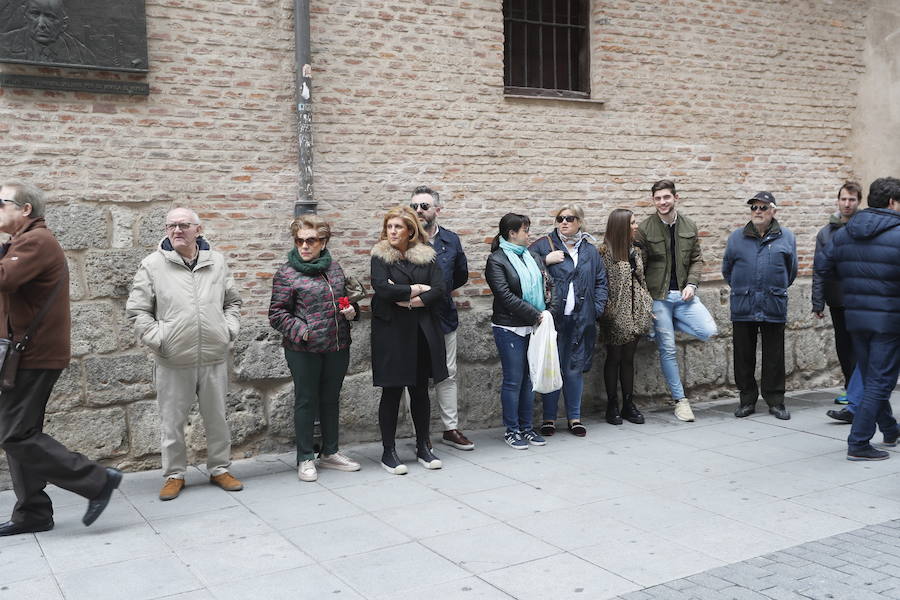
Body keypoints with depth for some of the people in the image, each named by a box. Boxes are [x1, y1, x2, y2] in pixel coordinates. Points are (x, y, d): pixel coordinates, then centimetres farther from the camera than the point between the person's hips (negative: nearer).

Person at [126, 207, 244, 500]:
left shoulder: (217, 262, 7)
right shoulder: (152, 265, -2)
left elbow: (233, 301, 17)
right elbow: (137, 310, 0)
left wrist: (229, 330, 4)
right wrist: (157, 338, -9)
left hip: (214, 358, 2)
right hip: (173, 361, -2)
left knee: (217, 418, 12)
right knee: (172, 422, 6)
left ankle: (219, 469, 27)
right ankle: (174, 474, 22)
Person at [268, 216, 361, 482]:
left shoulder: (335, 268, 9)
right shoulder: (286, 273, -7)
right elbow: (277, 313, -7)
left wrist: (351, 309, 2)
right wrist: (301, 330, -19)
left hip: (337, 347, 5)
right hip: (303, 350, -5)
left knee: (331, 400, 15)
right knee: (306, 401, 4)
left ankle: (330, 453, 29)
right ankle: (305, 459, 17)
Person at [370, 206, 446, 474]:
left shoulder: (426, 256, 6)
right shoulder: (380, 256, 0)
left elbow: (439, 290, -4)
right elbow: (382, 288, -17)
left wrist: (411, 300, -15)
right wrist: (417, 289, -11)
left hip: (422, 331, 3)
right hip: (391, 332, -2)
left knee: (420, 391, 10)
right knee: (392, 392, 2)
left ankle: (423, 447, 22)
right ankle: (388, 451, 12)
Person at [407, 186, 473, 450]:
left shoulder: (451, 240, 6)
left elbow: (461, 275, 18)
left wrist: (439, 290, 8)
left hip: (444, 317, 4)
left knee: (448, 375, 11)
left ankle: (451, 429, 23)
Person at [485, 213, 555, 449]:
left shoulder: (533, 257, 14)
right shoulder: (497, 261, -8)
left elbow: (548, 286, 14)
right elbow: (506, 296, -16)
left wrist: (549, 313, -2)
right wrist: (535, 315, -16)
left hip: (533, 327, 6)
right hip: (510, 329, -6)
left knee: (529, 378, 11)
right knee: (513, 380, -1)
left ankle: (527, 427, 20)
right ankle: (512, 430, 11)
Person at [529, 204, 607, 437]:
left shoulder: (589, 250, 13)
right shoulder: (544, 245, 1)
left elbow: (601, 281, 17)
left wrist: (597, 307, 7)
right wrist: (546, 260, -14)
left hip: (581, 319, 3)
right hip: (552, 318, -3)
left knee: (575, 369, 7)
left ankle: (574, 417, 19)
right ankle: (549, 417, 14)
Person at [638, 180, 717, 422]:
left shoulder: (689, 227, 7)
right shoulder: (644, 229, -5)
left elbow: (696, 259, 11)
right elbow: (639, 267, -3)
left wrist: (691, 284, -6)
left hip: (683, 294, 3)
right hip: (658, 297, -3)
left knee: (708, 331, -16)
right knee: (668, 349, 0)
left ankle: (667, 324, 10)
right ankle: (680, 400, 13)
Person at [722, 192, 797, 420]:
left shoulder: (786, 237, 5)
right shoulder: (736, 237, 7)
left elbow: (791, 271, 15)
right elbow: (727, 269, 17)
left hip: (774, 307, -1)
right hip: (742, 307, 1)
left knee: (774, 356, 4)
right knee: (744, 356, 6)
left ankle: (775, 400, 16)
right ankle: (747, 399, 17)